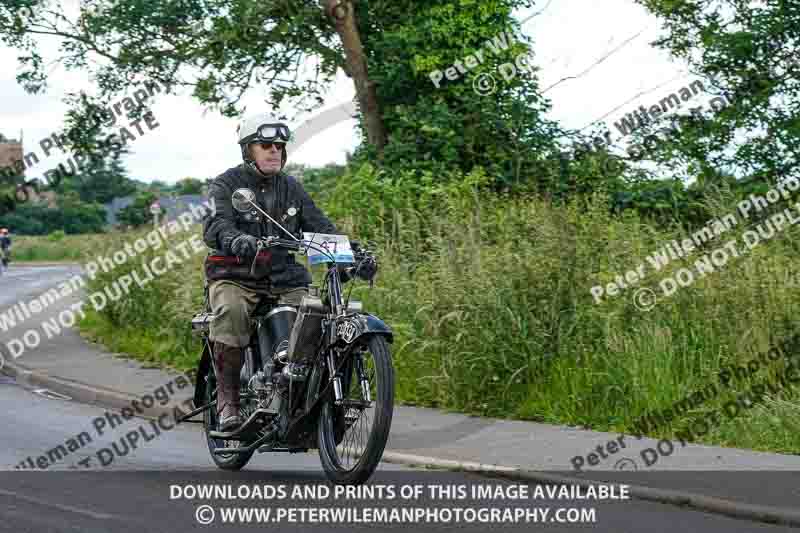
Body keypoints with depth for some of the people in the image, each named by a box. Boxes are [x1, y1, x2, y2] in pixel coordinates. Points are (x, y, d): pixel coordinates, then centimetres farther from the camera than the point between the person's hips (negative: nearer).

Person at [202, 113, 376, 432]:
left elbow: (320, 226, 9)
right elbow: (215, 226, -18)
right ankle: (227, 400, -27)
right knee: (231, 312, -36)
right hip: (236, 277, -4)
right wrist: (236, 241, -42)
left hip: (285, 279, 4)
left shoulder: (291, 188, 16)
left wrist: (353, 253, -9)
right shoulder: (226, 185, 0)